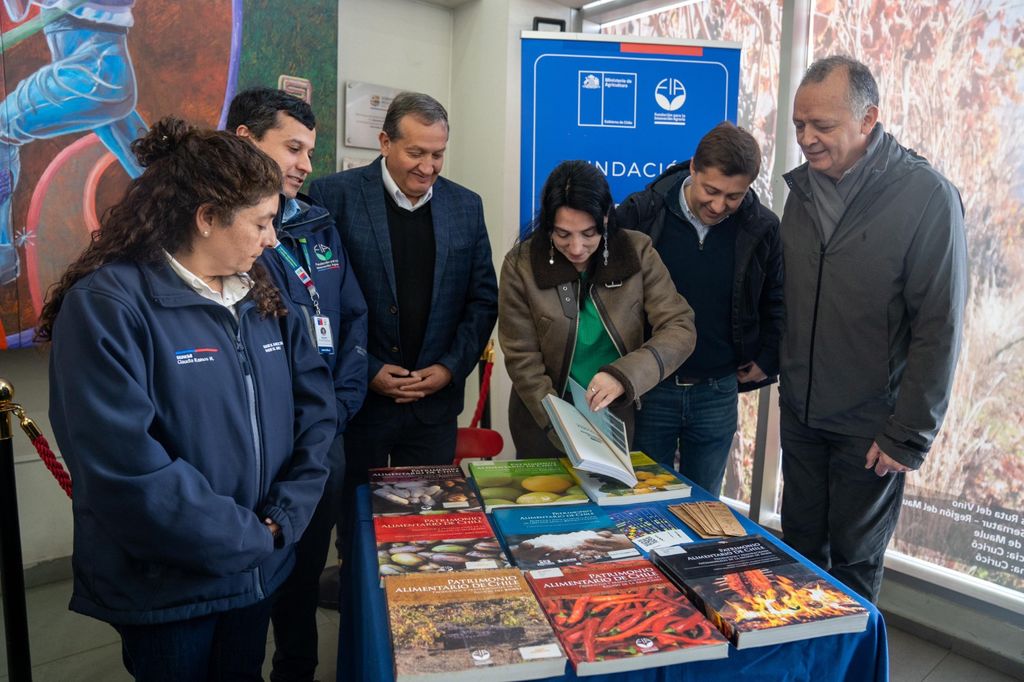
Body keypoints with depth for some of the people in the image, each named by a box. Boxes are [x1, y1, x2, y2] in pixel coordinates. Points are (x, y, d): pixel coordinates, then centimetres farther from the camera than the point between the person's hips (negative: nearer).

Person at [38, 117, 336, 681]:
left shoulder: (263, 297, 2)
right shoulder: (106, 305, -19)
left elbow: (315, 405, 0)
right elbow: (127, 467, -25)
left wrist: (284, 518, -12)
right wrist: (251, 536, -18)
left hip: (259, 569, 6)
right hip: (164, 586, -5)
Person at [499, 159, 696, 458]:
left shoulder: (638, 252, -12)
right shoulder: (521, 264, -15)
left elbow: (680, 328, -15)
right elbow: (522, 359, -13)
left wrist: (624, 376, -32)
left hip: (618, 416, 1)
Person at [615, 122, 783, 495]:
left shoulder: (762, 228, -5)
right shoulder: (641, 212, -10)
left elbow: (776, 303, 10)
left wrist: (767, 361, 3)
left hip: (718, 393, 2)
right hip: (648, 386, -1)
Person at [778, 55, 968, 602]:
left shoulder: (927, 197, -14)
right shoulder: (803, 186, 3)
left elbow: (938, 328, -15)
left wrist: (909, 435, -14)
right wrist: (773, 364, 8)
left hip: (870, 424, -5)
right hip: (800, 413, 5)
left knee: (854, 564, 10)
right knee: (800, 552, 17)